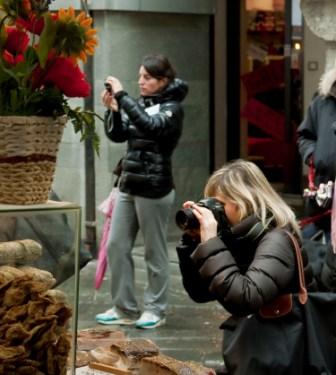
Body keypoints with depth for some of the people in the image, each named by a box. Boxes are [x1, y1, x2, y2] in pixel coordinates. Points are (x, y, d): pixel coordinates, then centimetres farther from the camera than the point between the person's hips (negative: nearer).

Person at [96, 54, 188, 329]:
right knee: (116, 246, 6)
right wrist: (112, 109, -10)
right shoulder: (140, 104, 11)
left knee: (154, 252, 1)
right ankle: (124, 308, 14)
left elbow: (150, 126, -28)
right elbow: (117, 135, 7)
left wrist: (122, 96, -29)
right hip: (129, 185, 7)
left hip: (155, 189, -7)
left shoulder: (172, 108, -9)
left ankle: (156, 309, 11)